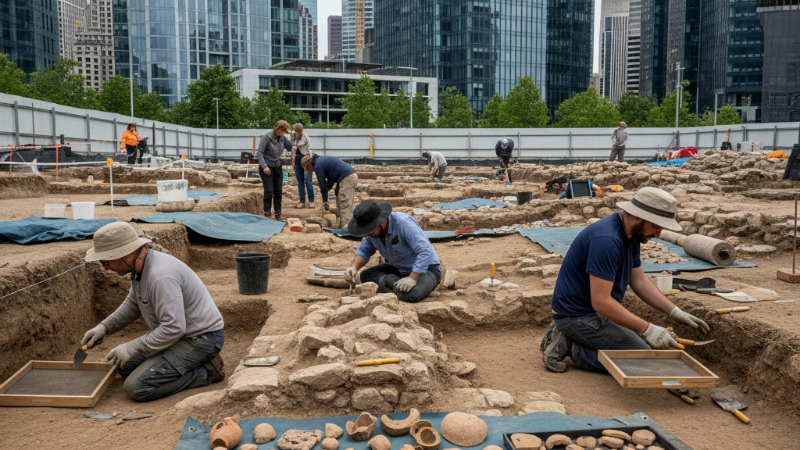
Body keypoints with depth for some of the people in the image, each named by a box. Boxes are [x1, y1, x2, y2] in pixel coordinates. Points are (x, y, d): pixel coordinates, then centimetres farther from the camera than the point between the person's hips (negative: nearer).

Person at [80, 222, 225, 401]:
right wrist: (104, 326, 6)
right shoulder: (140, 267, 1)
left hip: (201, 338, -10)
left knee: (137, 387, -16)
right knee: (126, 366, 16)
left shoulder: (160, 276, -29)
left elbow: (173, 328, -30)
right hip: (179, 331, 10)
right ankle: (195, 362, 15)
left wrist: (131, 348, -21)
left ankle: (206, 371, -4)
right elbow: (133, 304, 19)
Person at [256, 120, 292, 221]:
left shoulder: (283, 137, 1)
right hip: (267, 167, -5)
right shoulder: (266, 137, -14)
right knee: (269, 192, -9)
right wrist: (264, 167, -19)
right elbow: (259, 153, -14)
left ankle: (278, 214, 17)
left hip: (278, 167, 5)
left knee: (278, 192, 7)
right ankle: (267, 214, -1)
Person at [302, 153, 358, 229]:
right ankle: (342, 226, 14)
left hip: (346, 179, -10)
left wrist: (325, 201, 4)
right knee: (340, 204, 13)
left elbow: (322, 184, -4)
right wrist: (328, 187, 16)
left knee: (345, 205, -12)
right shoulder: (322, 160, 23)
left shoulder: (318, 165, -7)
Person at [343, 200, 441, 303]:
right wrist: (354, 267, -15)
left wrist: (412, 278, -38)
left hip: (425, 269, -7)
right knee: (365, 275, -6)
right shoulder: (372, 230, -9)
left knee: (410, 294, -36)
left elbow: (425, 251, -32)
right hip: (400, 269, 8)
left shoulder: (404, 223, -29)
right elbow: (364, 250, 6)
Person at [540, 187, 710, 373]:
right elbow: (601, 301, -30)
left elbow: (639, 282, 11)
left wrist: (675, 312, 3)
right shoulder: (607, 240, -28)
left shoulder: (631, 235, 3)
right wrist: (648, 329, -26)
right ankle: (574, 349, -4)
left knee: (643, 340, 21)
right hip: (578, 315, -10)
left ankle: (571, 339, 12)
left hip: (595, 310, 10)